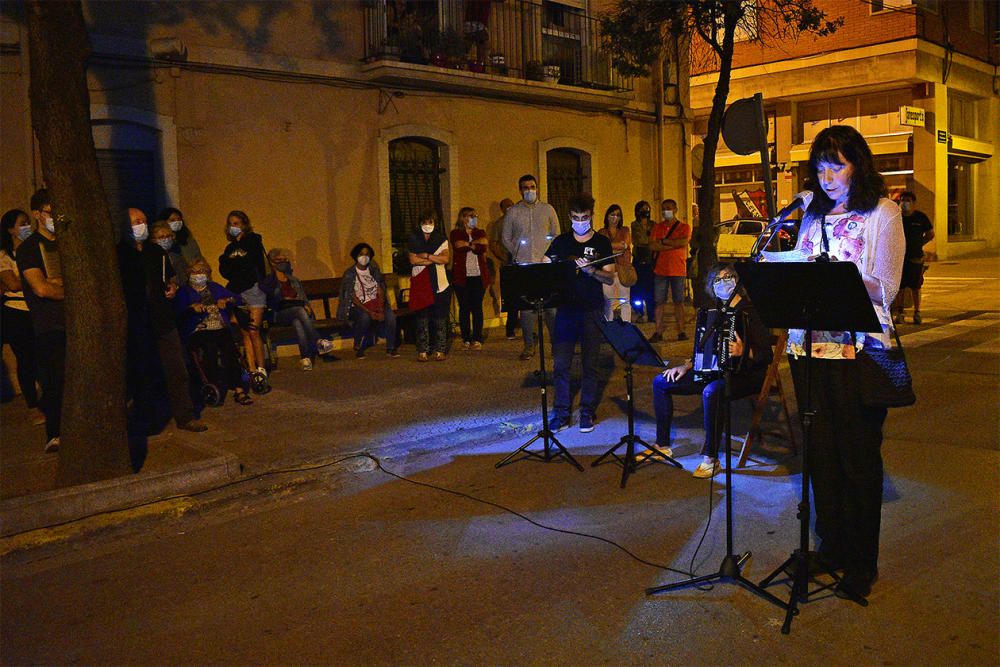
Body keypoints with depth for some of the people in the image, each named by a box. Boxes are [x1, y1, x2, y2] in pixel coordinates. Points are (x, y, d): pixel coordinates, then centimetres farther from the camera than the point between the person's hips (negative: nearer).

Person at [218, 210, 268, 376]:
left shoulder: (253, 241, 5)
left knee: (253, 331, -12)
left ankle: (261, 369, -7)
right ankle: (252, 370, -2)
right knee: (245, 333, -2)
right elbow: (224, 271, 10)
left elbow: (252, 263, -7)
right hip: (237, 292, 5)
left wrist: (232, 263, 3)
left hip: (253, 289, -5)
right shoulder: (230, 247, 20)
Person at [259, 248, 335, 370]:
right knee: (300, 311, -37)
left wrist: (307, 306, 0)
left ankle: (305, 357, -51)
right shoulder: (268, 281, 13)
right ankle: (318, 342, -46)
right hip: (281, 313, -3)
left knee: (297, 322, -36)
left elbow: (304, 298, 22)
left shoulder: (295, 280, 27)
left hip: (300, 309, 3)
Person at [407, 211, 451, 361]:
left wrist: (426, 256, -10)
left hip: (439, 284, 1)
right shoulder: (414, 240, 8)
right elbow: (413, 260, -6)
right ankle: (422, 351, 4)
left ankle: (440, 351, 6)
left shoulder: (441, 240, 10)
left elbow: (445, 258, -5)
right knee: (422, 319, -2)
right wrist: (434, 259, -8)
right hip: (420, 285, -1)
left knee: (440, 319, 0)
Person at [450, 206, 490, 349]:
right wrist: (476, 243, -6)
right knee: (464, 308, 0)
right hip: (462, 276, -2)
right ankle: (466, 339, 7)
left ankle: (477, 339, 6)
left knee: (477, 307, 1)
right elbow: (459, 248, -12)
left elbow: (483, 249, -4)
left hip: (479, 276, 2)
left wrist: (468, 244, -7)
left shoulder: (480, 233, 14)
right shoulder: (455, 234, 7)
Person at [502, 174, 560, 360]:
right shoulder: (512, 212, 7)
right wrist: (517, 255, 3)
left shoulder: (548, 210, 8)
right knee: (525, 306, 1)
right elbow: (506, 238, 12)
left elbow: (556, 235, 11)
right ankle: (529, 346, 9)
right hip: (522, 265, 1)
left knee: (551, 305, -5)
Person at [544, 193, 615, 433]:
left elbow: (610, 278, -2)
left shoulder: (601, 242, 4)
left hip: (592, 311, -2)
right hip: (565, 308, 2)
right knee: (560, 364, 0)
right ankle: (561, 414, 9)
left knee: (590, 364, 3)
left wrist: (589, 269, -19)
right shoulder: (561, 241, 10)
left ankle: (588, 413, 14)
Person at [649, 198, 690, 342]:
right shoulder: (658, 227, 10)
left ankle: (681, 331, 8)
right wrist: (673, 245, -10)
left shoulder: (684, 226, 4)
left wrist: (663, 241, -9)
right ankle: (658, 332, 4)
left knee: (679, 301, 3)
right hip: (660, 270, 2)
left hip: (678, 270, -2)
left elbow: (684, 242, -15)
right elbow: (652, 246, -4)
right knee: (659, 302, 1)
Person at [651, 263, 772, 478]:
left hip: (744, 375, -8)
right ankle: (663, 446, 11)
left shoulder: (750, 311, -10)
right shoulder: (714, 312, 12)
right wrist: (687, 366, 9)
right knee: (661, 382, 2)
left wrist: (743, 352, -32)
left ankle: (711, 458, -26)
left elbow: (767, 355, -15)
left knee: (711, 392, -40)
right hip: (713, 371, 8)